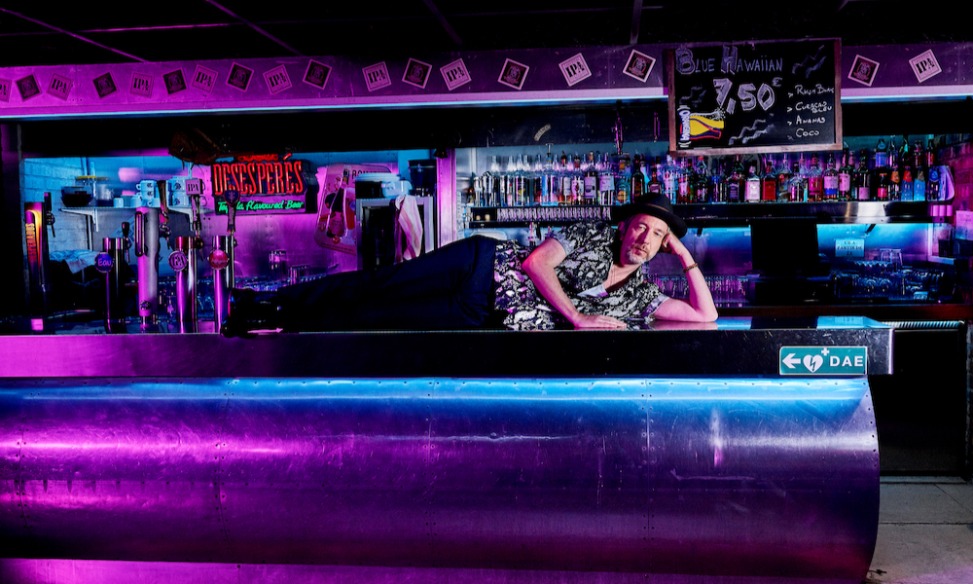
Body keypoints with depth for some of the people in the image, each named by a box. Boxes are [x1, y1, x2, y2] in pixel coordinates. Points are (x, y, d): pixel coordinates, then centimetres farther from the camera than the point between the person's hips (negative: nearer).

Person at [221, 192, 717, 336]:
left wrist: (686, 258, -2)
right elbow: (535, 261, -9)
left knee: (378, 322, -4)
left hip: (484, 324, 2)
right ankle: (269, 304, 7)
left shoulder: (639, 295, 7)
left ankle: (277, 323, 8)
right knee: (375, 288, -8)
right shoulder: (593, 234, 0)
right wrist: (577, 318, -15)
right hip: (483, 266, -1)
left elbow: (704, 317, 4)